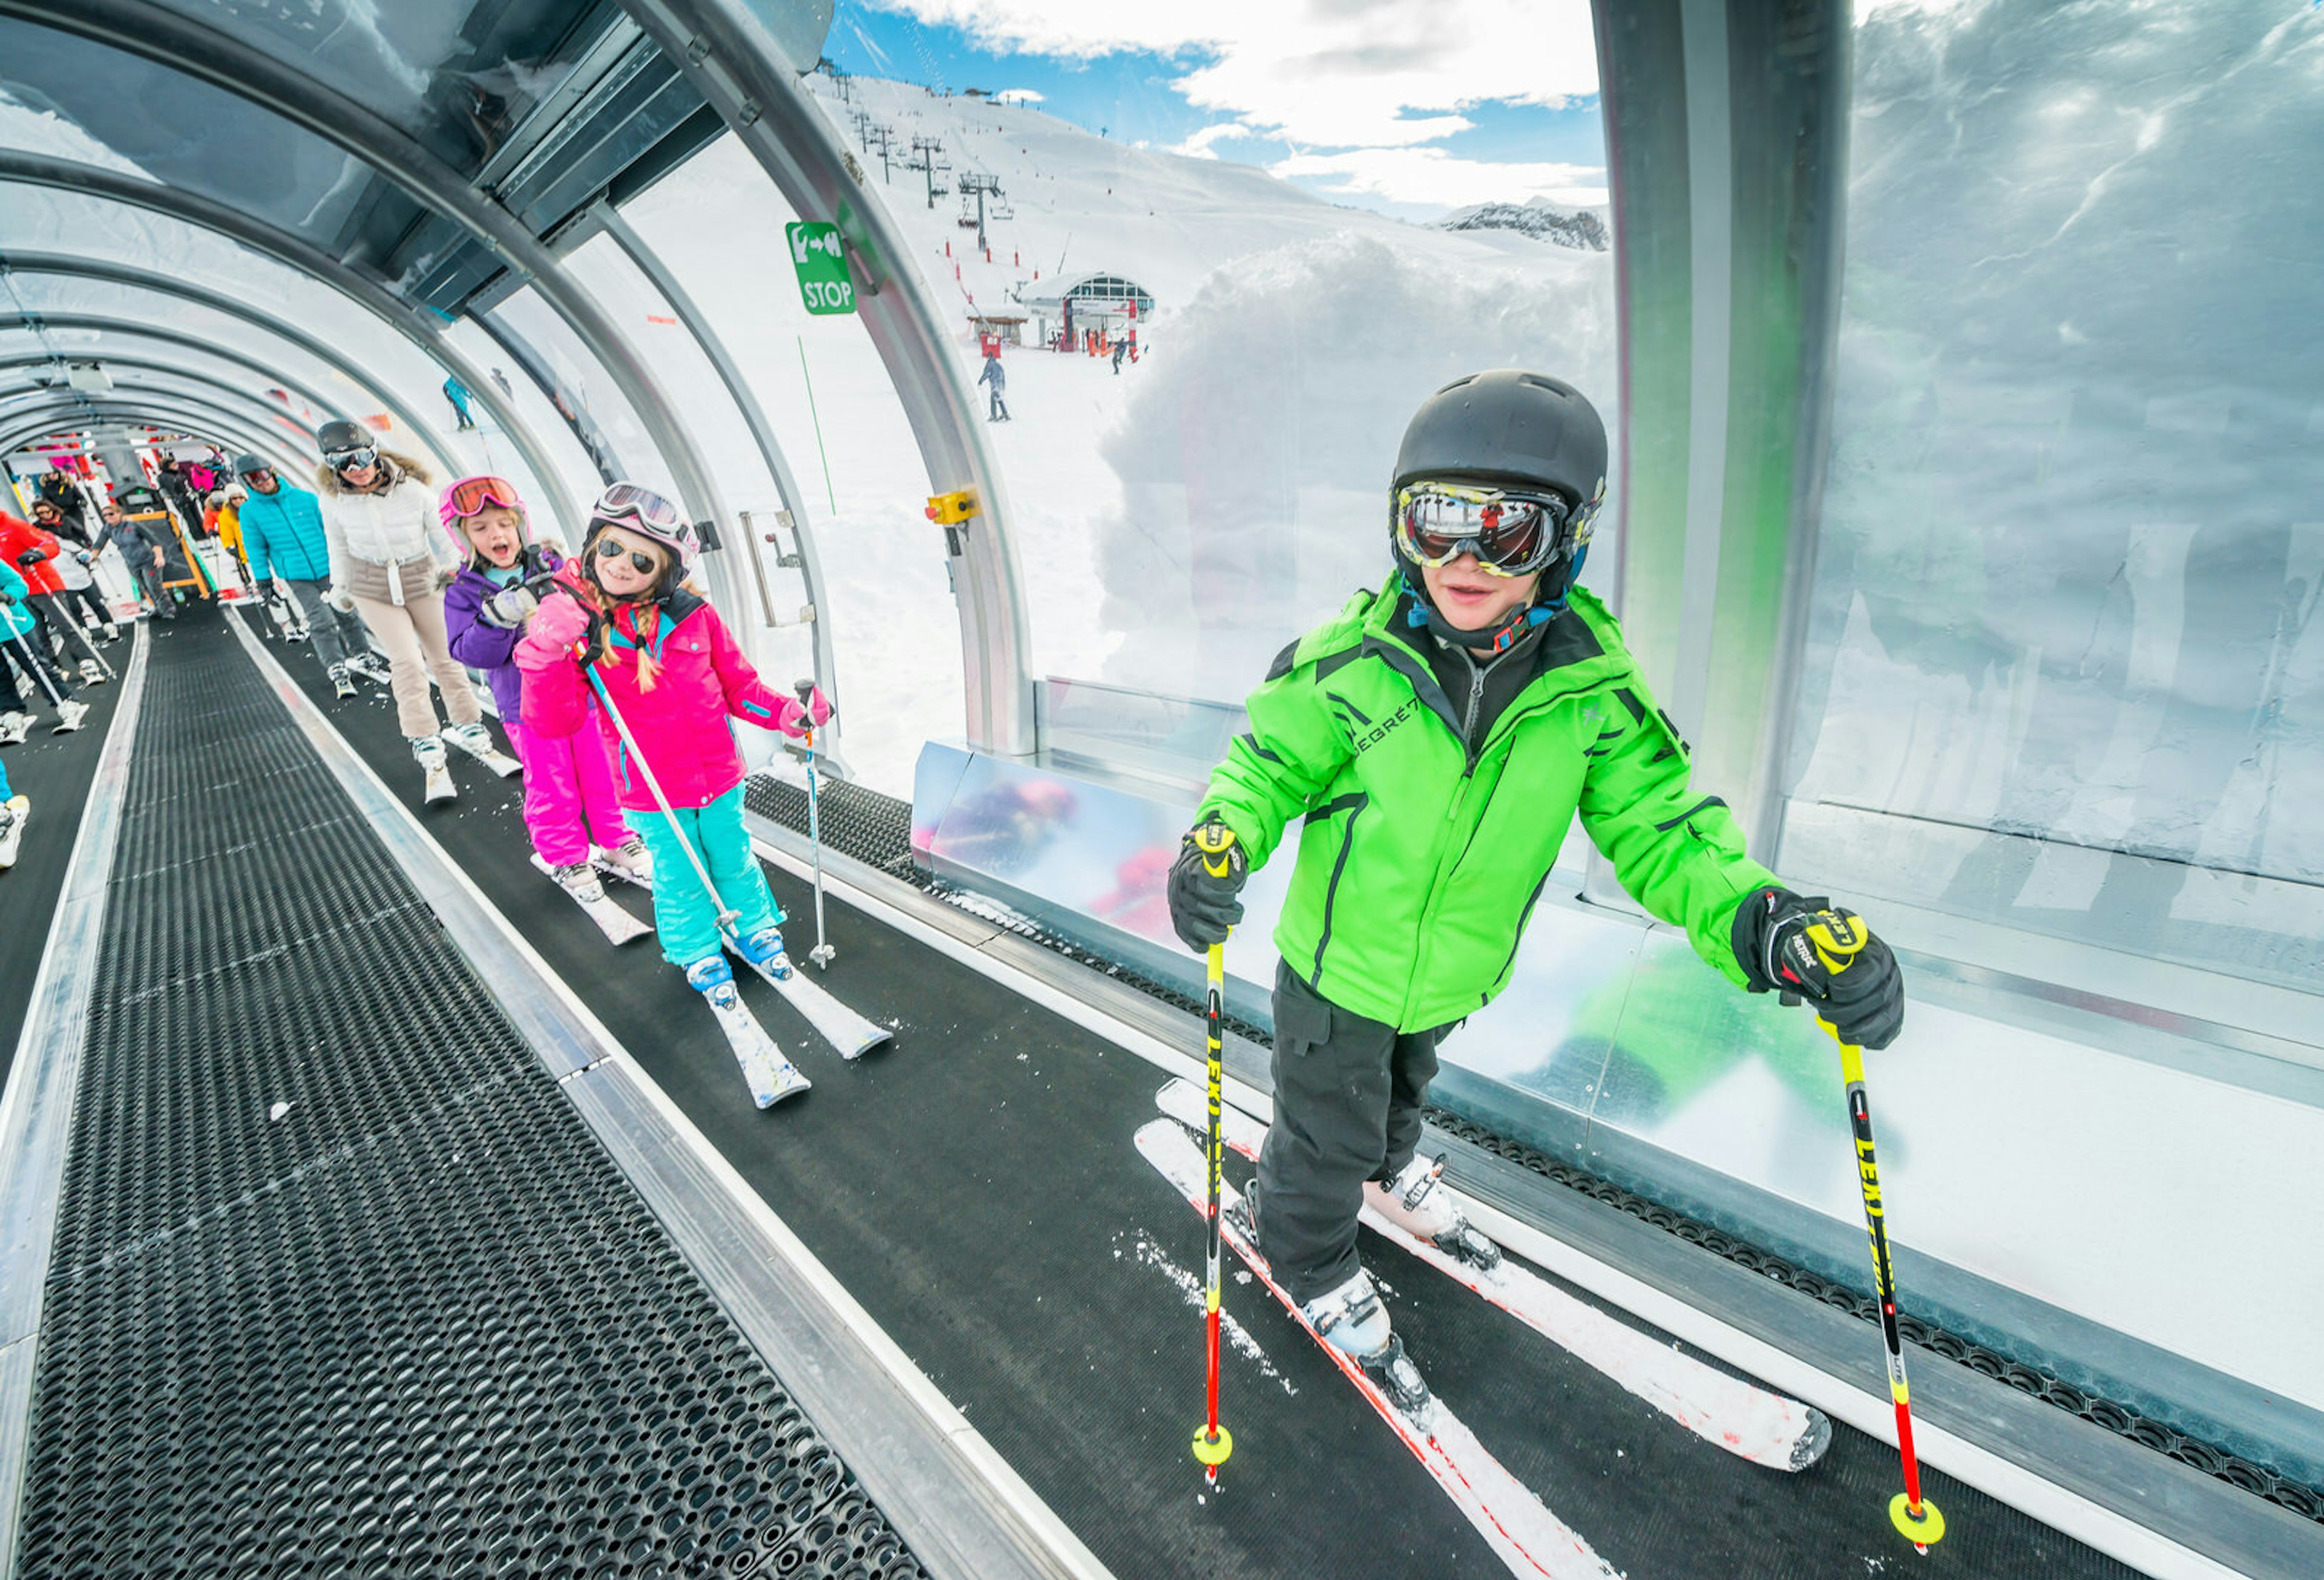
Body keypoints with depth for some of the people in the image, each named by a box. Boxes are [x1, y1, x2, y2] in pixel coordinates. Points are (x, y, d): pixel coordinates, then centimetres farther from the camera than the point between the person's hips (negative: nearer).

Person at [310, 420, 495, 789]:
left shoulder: (413, 489, -16)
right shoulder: (334, 500, -10)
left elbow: (440, 533, -2)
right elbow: (338, 545, 8)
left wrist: (451, 570, 5)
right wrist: (341, 587, 18)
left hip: (422, 580, 0)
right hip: (372, 588, 0)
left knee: (443, 657, 9)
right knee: (407, 663, -10)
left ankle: (468, 727, 26)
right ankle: (428, 749, -6)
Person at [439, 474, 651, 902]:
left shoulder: (552, 566, -1)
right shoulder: (464, 592, -5)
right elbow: (470, 653, -13)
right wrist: (498, 616, -28)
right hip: (529, 709, -1)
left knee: (602, 772, 13)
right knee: (552, 788, 9)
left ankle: (618, 840, 32)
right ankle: (567, 858, 27)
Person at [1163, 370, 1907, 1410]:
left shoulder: (1591, 688, -19)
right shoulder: (1354, 661, -25)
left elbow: (1655, 824, -15)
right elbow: (1268, 764, -14)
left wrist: (1764, 919, -33)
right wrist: (1219, 841, -35)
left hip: (1453, 977, 4)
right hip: (1338, 967, -3)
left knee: (1402, 1087, 35)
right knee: (1328, 1136, 18)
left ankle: (1386, 1173, 70)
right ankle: (1309, 1263, 51)